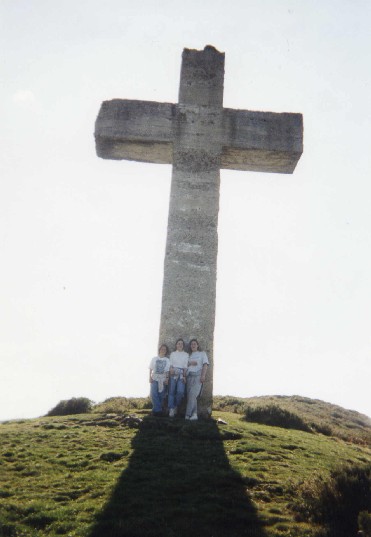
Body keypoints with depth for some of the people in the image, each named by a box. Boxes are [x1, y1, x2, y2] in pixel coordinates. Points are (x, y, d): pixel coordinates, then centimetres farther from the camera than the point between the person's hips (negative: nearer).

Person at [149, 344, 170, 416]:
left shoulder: (167, 360, 7)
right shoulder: (154, 359, 9)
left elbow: (167, 371, 4)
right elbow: (151, 369, 9)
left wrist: (167, 379, -7)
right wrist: (150, 377, -1)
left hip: (163, 380, 0)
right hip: (154, 379, 0)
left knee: (161, 395, -2)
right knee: (154, 394, -12)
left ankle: (156, 410, 7)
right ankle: (158, 410, -10)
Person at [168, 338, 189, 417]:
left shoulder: (186, 355, 13)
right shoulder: (172, 354, 15)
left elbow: (185, 366, 7)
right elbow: (170, 364, 10)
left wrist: (184, 376, -2)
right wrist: (171, 369, -11)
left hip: (181, 374, 0)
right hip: (173, 374, 0)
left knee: (180, 391, -15)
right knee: (172, 391, -6)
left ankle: (176, 406, 7)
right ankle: (171, 410, -4)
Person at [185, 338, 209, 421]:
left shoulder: (202, 353, 14)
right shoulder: (189, 355, 24)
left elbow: (205, 365, 3)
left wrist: (203, 375, -11)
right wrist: (190, 363, -5)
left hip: (197, 375, -4)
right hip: (189, 376, 4)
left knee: (192, 394, -17)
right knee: (190, 395, -5)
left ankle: (188, 414, -20)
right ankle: (194, 414, -4)